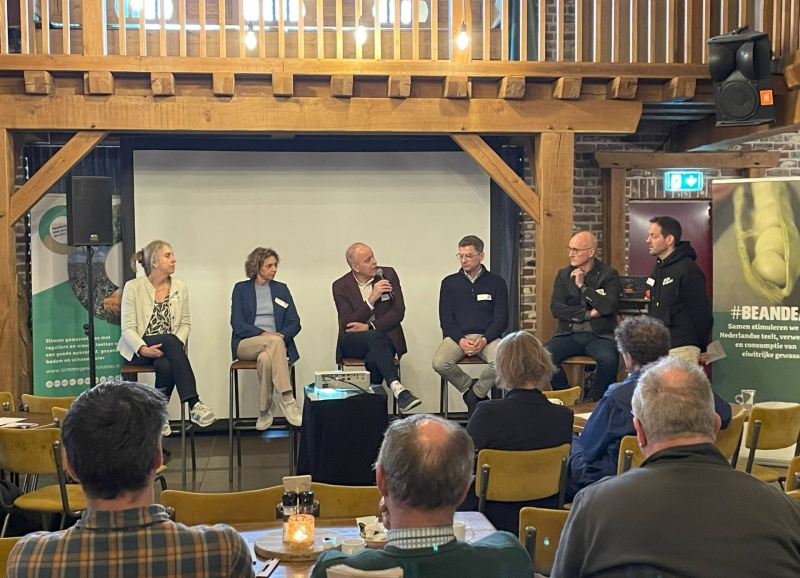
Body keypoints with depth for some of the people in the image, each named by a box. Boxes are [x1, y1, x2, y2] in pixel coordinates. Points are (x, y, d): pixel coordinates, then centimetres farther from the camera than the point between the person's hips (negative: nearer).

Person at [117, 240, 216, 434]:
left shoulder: (180, 287, 8)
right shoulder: (133, 287, -3)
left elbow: (185, 323, 8)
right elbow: (127, 328, -7)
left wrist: (178, 343, -14)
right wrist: (143, 349, -25)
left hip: (169, 347, 3)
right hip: (140, 349, -3)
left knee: (166, 365, -35)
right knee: (171, 341, -35)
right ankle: (194, 405, -40)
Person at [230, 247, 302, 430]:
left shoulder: (281, 289, 15)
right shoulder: (241, 288, 8)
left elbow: (295, 323, 8)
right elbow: (237, 324, -3)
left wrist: (281, 335, -13)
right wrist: (263, 334, -18)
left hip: (275, 343, 1)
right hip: (246, 345, -1)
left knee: (265, 358, -37)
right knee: (275, 342, -36)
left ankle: (265, 409, -26)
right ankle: (288, 400, -39)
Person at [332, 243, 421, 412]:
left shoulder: (388, 275, 3)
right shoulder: (341, 286, -1)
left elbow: (398, 311, -2)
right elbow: (347, 324, -9)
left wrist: (369, 327, -14)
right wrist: (371, 299, -19)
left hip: (384, 337, 1)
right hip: (352, 343, -1)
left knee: (374, 359, -36)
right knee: (376, 337, -37)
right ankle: (397, 388, -52)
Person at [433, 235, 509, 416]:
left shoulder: (496, 282, 8)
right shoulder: (449, 282, 11)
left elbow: (501, 318, 3)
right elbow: (445, 318, 5)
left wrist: (484, 339, -16)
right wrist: (461, 340, -14)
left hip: (487, 336, -1)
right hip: (458, 336, 1)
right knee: (439, 363, -30)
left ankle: (475, 394, -5)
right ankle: (470, 387, 0)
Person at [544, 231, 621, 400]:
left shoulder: (609, 275, 3)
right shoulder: (563, 275, 11)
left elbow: (608, 307, -13)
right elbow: (556, 308, -1)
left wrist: (582, 286, -9)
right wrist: (588, 314, -9)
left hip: (599, 335, -2)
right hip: (569, 334, 2)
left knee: (609, 359, -34)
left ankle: (594, 399, -8)